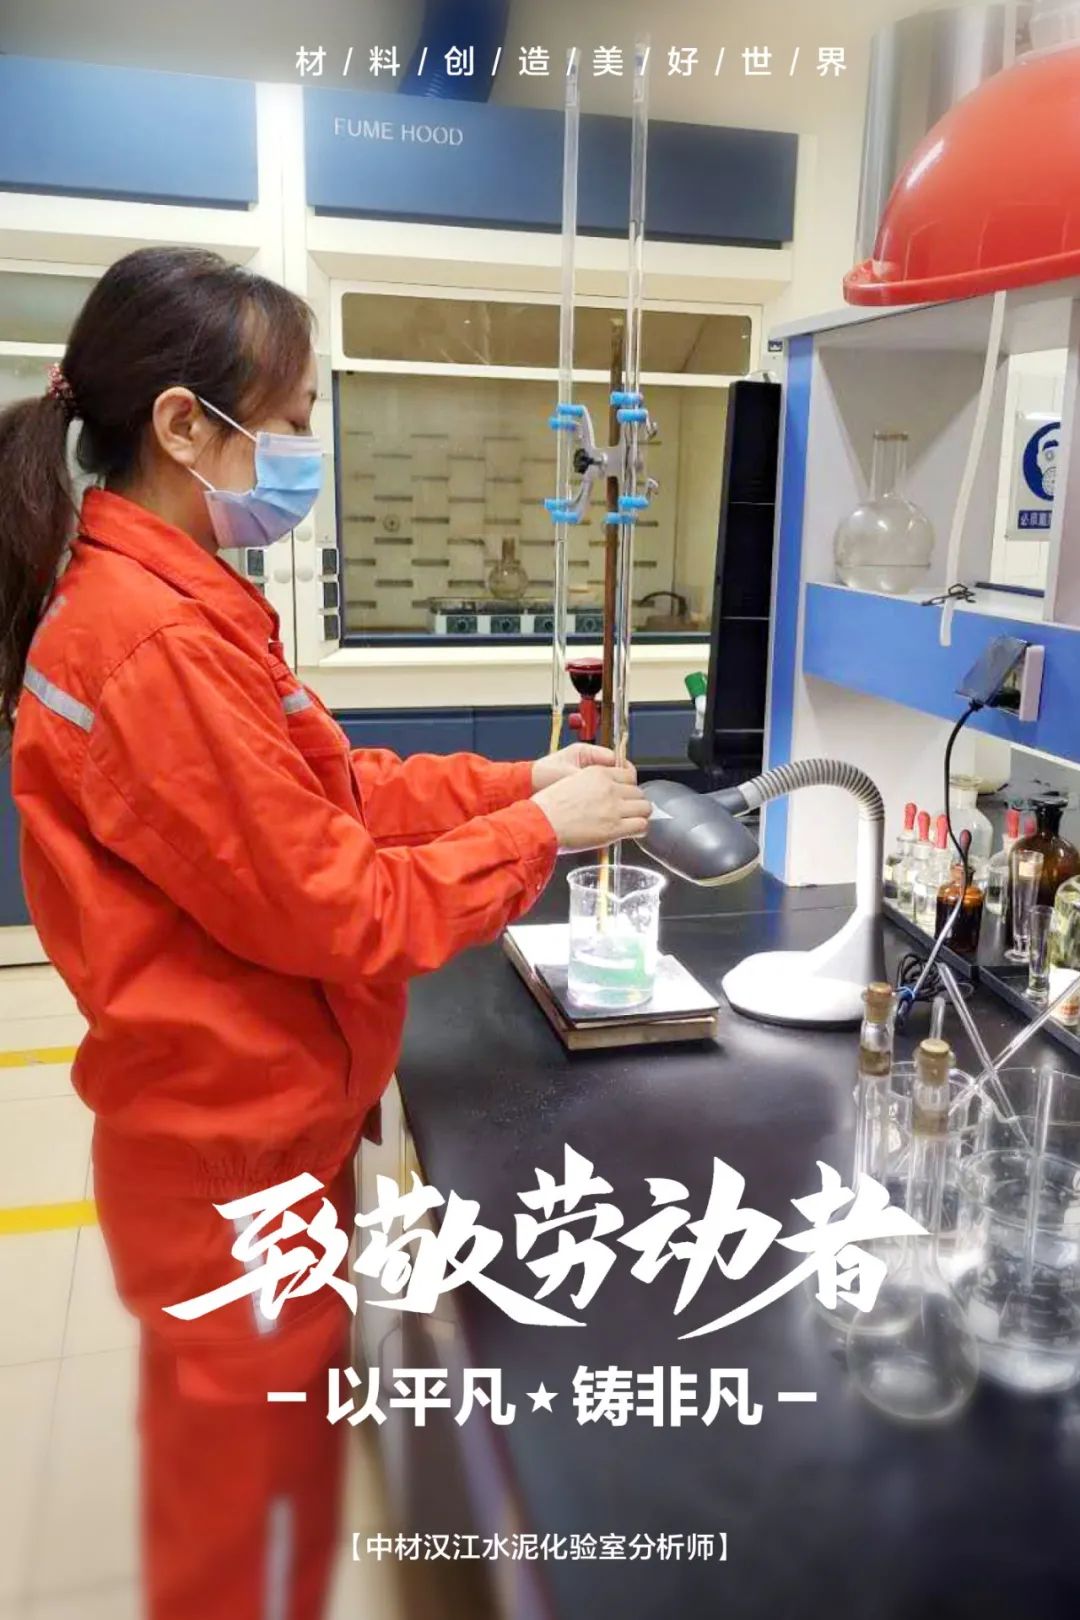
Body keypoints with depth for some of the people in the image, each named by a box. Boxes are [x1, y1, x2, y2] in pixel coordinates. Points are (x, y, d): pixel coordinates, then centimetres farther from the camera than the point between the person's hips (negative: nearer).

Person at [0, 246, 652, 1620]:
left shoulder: (151, 598, 5)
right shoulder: (158, 646, -27)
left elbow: (326, 797, 8)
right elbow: (337, 911, -24)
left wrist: (516, 781, 1)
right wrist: (535, 831, -13)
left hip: (242, 1121, 9)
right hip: (236, 1144, -9)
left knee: (241, 1474, 29)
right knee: (254, 1502, 15)